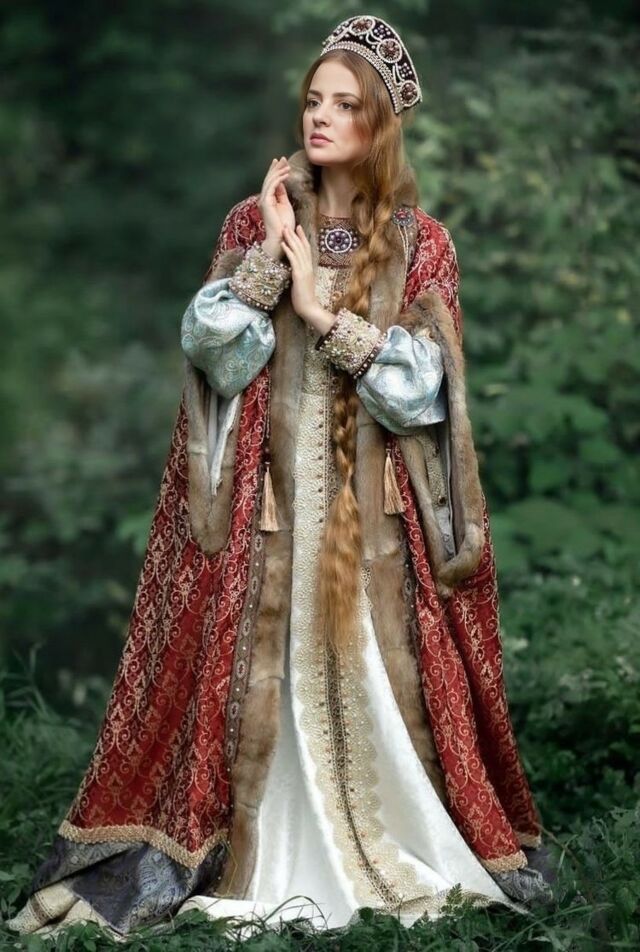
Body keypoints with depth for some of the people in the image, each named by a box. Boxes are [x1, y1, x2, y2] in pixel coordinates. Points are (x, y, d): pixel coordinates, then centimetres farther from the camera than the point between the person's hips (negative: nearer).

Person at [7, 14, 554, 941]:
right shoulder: (256, 222, 6)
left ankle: (402, 857, 14)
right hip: (265, 496, 1)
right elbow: (209, 345, -5)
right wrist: (271, 253, -12)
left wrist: (326, 316, -13)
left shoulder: (422, 242, 3)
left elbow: (424, 383, -7)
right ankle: (245, 864, 7)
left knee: (379, 673, 1)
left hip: (373, 503, -1)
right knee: (251, 675, -1)